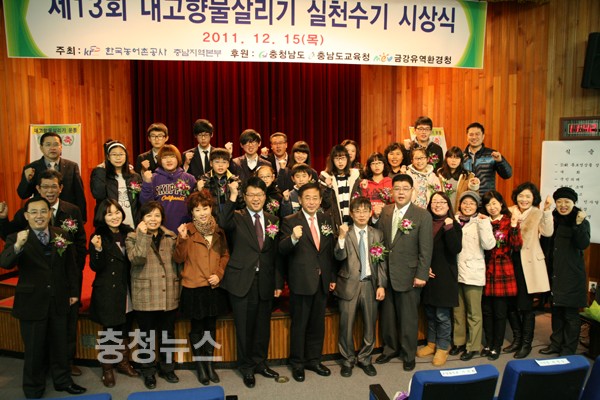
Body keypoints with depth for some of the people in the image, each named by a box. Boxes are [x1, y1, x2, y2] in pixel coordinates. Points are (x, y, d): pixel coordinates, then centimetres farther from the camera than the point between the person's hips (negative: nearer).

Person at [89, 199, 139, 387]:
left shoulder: (128, 233, 2)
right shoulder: (98, 237, -11)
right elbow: (96, 268, -14)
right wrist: (98, 249, -30)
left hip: (126, 290, 4)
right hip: (108, 292, -4)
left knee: (125, 329, 15)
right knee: (109, 331, 7)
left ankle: (123, 362, 34)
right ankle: (107, 369, 24)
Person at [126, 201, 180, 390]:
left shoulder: (170, 236, 8)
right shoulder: (133, 237, -1)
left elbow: (178, 260, 6)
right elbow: (136, 259, -19)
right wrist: (143, 235, -20)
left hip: (169, 296, 3)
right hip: (145, 297, -3)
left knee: (168, 335, 14)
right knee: (147, 337, 10)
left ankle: (167, 368, 31)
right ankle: (148, 372, 27)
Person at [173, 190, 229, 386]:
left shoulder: (218, 230, 2)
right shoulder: (187, 230, -8)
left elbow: (225, 254, 9)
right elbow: (178, 259, -10)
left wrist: (219, 274, -5)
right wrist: (182, 239, -25)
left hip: (214, 287, 3)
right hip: (194, 287, -3)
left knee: (211, 327, 16)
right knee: (197, 328, 11)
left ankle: (210, 364, 31)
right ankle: (199, 365, 28)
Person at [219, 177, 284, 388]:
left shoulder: (273, 220, 7)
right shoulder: (237, 217, -2)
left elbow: (277, 254, 7)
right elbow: (224, 224, -27)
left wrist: (278, 282, 5)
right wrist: (232, 197, -31)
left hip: (265, 282, 3)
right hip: (242, 281, -3)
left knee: (263, 326, 14)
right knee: (244, 327, 8)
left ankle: (260, 363, 35)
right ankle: (246, 367, 28)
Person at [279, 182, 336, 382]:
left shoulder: (326, 220, 8)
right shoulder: (290, 221, -7)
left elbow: (330, 251, 12)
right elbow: (282, 250, -18)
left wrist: (332, 277, 10)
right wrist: (293, 238, -38)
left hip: (322, 280, 5)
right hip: (301, 281, -5)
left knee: (317, 323, 16)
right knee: (299, 323, 7)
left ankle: (313, 360, 32)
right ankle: (297, 363, 23)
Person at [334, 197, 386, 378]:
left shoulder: (377, 234, 6)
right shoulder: (345, 233, -2)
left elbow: (381, 262, 7)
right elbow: (339, 256, -15)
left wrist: (381, 285, 1)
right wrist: (342, 237, -29)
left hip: (370, 284, 2)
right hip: (349, 285, -2)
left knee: (370, 325, 11)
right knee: (346, 326, 6)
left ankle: (364, 359, 31)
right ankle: (348, 360, 26)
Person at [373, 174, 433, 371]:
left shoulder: (423, 215, -8)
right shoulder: (385, 211, 4)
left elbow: (426, 249, -10)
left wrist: (421, 275, -13)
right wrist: (375, 218, -10)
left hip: (408, 275, -4)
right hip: (387, 273, 4)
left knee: (408, 318, 8)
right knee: (388, 315, 17)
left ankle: (409, 355, 27)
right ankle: (390, 348, 37)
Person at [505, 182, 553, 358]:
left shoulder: (538, 214, -4)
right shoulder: (509, 212, 6)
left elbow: (548, 232, -20)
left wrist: (547, 211, -28)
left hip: (528, 264, -4)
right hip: (510, 262, 4)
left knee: (525, 306, 2)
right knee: (511, 304, 11)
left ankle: (526, 343, 20)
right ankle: (517, 339, 29)